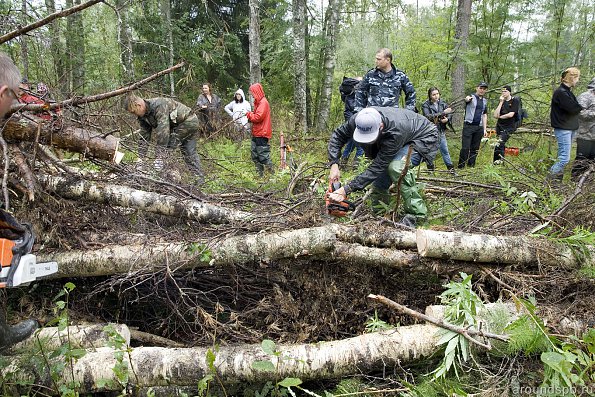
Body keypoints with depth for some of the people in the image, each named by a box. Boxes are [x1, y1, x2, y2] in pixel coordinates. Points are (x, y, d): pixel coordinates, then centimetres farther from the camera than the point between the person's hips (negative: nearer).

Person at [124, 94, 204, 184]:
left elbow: (163, 132, -38)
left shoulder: (159, 106, -33)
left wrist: (159, 158, -39)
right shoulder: (143, 116, -4)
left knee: (168, 143, -19)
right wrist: (141, 157, -5)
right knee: (189, 153, 12)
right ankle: (199, 178, 18)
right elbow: (144, 136, 0)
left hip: (189, 121, -10)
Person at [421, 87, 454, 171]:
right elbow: (428, 117, -21)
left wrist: (447, 119, -12)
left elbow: (450, 113, 11)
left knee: (445, 150, 7)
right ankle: (430, 167, 19)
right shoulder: (425, 105, -7)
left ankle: (450, 167, 16)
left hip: (441, 130, 3)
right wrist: (443, 112, -25)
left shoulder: (443, 103, 5)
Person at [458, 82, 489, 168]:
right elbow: (466, 99, -26)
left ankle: (471, 165, 14)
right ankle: (461, 166, -3)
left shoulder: (485, 101, 16)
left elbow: (484, 115, 19)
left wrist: (485, 129, 12)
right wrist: (467, 98, -52)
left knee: (475, 148, 6)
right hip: (468, 126, -5)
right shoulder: (471, 97, -1)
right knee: (465, 148, -8)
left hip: (479, 127, 5)